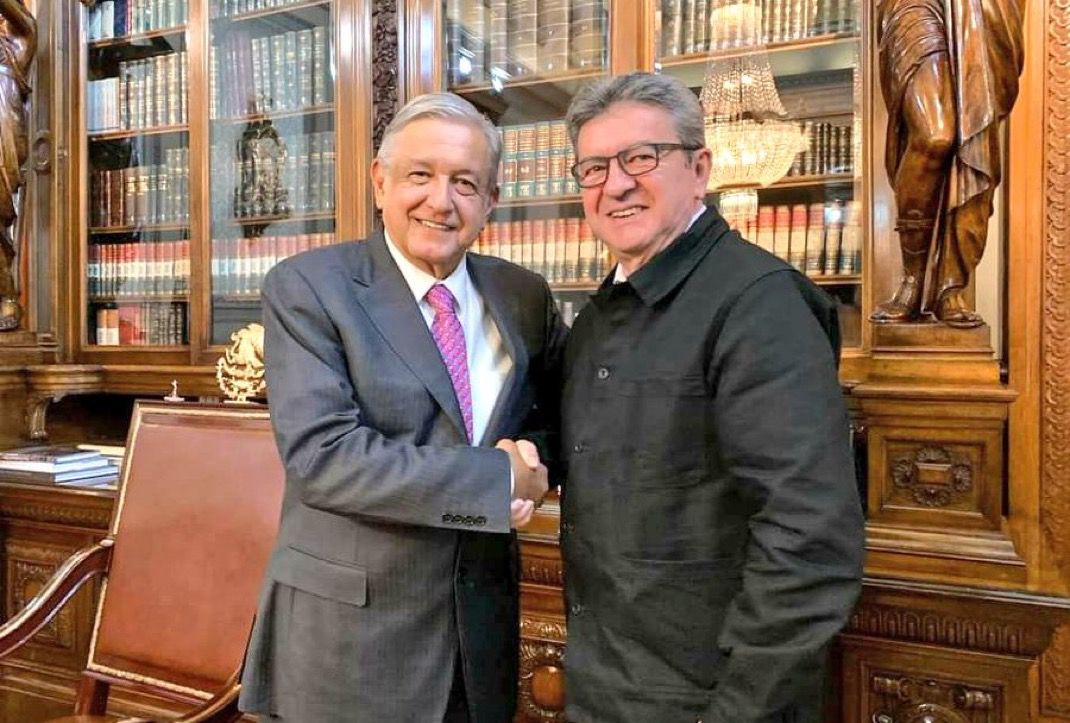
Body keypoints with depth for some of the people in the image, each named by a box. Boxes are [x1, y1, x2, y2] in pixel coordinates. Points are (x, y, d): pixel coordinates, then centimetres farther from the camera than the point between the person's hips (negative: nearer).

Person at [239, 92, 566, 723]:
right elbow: (321, 454, -21)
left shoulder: (524, 297, 1)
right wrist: (503, 478, -21)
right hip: (345, 632, -4)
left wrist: (534, 456, -11)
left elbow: (562, 412, 12)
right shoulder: (307, 286, -12)